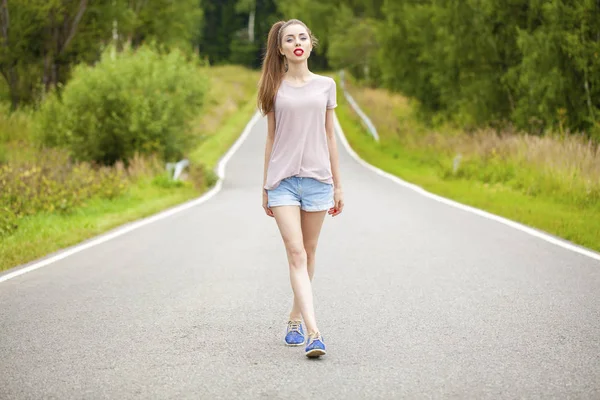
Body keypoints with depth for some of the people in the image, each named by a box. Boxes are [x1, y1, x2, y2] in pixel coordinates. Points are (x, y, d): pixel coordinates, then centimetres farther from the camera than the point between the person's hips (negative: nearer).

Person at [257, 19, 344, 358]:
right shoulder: (275, 88, 5)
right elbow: (271, 139, 10)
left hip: (317, 177, 2)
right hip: (283, 179, -1)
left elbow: (330, 137, 10)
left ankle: (296, 318, 27)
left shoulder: (326, 85, 7)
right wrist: (265, 187, 10)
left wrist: (338, 185, 9)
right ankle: (313, 332, -20)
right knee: (296, 254, -12)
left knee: (308, 254, 9)